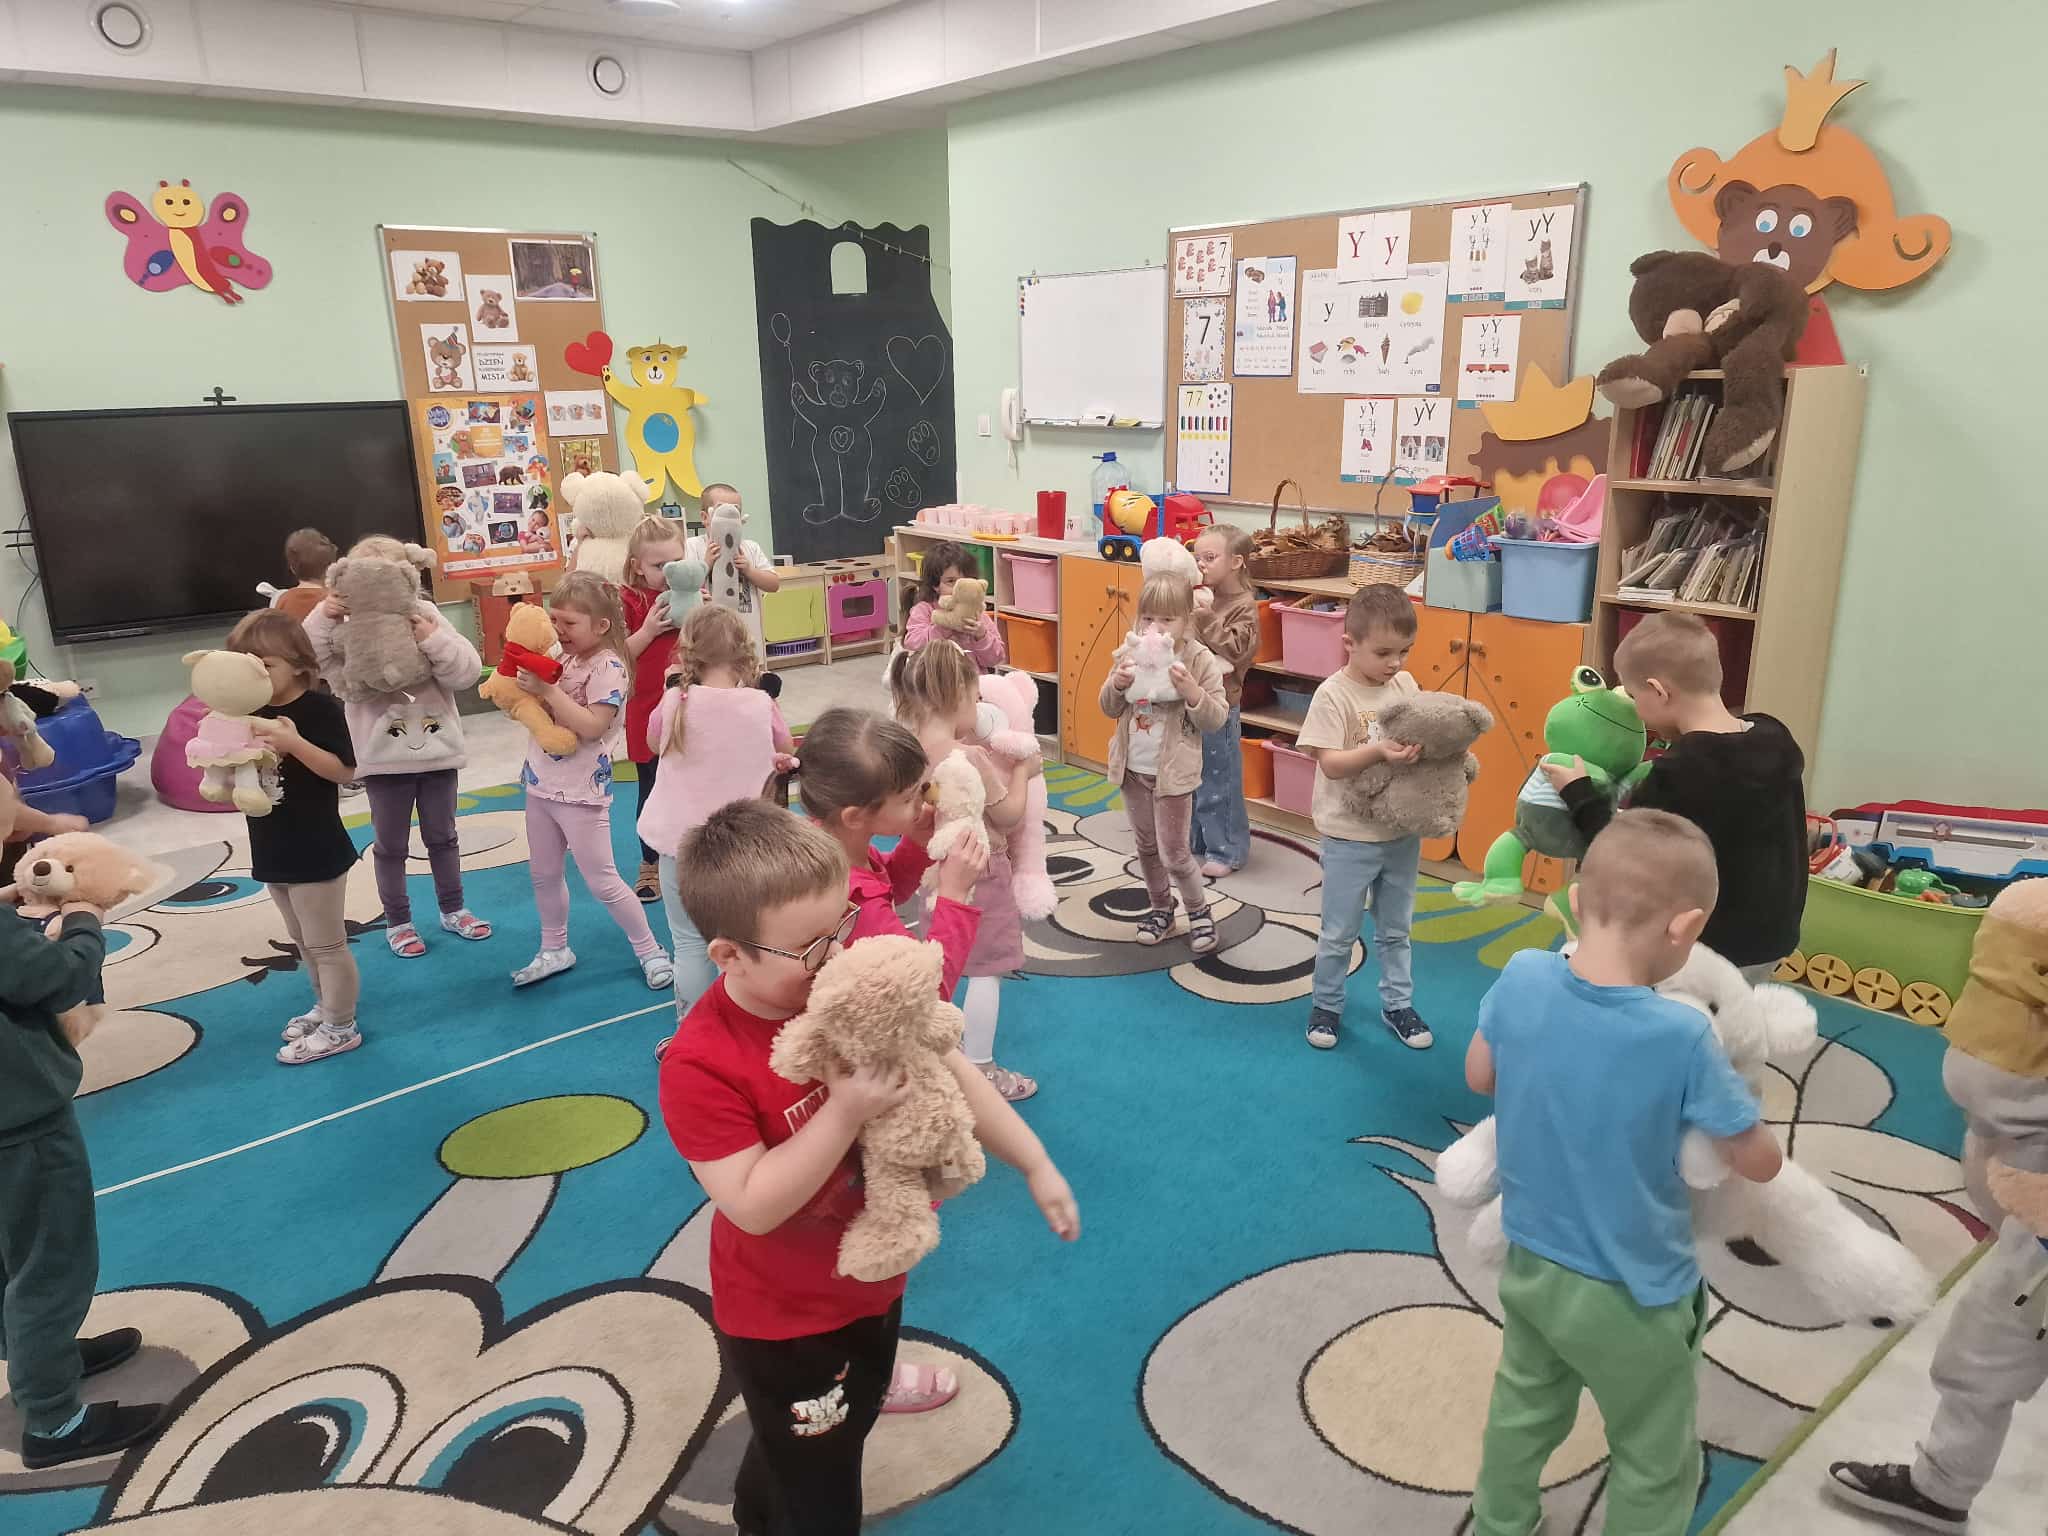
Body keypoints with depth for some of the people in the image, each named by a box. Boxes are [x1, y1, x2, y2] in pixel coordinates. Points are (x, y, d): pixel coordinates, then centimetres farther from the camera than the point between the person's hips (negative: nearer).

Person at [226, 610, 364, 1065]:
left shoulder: (320, 709, -15)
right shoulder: (251, 713, 6)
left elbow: (344, 771, -20)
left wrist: (294, 744, -31)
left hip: (316, 852, -8)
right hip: (273, 851, 8)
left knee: (325, 944, 3)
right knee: (303, 942, 21)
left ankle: (340, 1028, 14)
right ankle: (325, 1007, 37)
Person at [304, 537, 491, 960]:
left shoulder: (428, 619, -5)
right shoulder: (348, 632, -8)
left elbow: (467, 671, -13)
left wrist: (433, 639, -27)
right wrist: (321, 619, -27)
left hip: (437, 751, 2)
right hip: (384, 759, -2)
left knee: (442, 836, 19)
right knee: (391, 844, 13)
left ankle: (453, 909, 36)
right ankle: (397, 921, 29)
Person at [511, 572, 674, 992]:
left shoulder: (608, 667, -18)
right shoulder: (560, 658, 5)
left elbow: (592, 726, -27)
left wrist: (547, 690, -27)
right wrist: (526, 688, -7)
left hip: (580, 792, -8)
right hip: (541, 784, 8)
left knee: (602, 882, 0)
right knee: (545, 875, 18)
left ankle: (650, 951, 15)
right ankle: (554, 949, 35)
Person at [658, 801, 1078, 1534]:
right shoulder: (701, 1064, -32)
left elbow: (948, 1072, -5)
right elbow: (754, 1205, -31)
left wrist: (1035, 1165, -2)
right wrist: (845, 1114, -39)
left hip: (873, 1281, 7)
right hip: (785, 1322, -6)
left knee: (838, 1436, 33)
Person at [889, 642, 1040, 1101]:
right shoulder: (970, 756, -27)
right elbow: (1008, 815, -17)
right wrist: (1021, 771, -1)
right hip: (978, 874, -8)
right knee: (986, 973, 5)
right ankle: (980, 1071, 14)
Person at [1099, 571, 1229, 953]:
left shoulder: (1201, 661, -14)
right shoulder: (1130, 654, -3)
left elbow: (1216, 719, -13)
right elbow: (1110, 709, 3)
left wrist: (1191, 691, -30)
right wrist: (1117, 683, -17)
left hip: (1172, 772, -5)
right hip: (1133, 768, 5)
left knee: (1173, 853, 0)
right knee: (1146, 846, 18)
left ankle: (1199, 910, 23)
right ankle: (1160, 908, 36)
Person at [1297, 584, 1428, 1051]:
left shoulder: (1406, 685, -1)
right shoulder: (1333, 694, -17)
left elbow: (1423, 739, 7)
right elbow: (1331, 764, -22)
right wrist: (1380, 753, -36)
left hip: (1402, 832, 5)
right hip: (1350, 837, -5)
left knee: (1395, 928, 20)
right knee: (1339, 933, 10)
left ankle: (1397, 1004, 36)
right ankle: (1326, 1005, 30)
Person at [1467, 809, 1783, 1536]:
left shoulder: (1521, 978, -19)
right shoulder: (1682, 1038, -31)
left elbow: (1479, 1076, 0)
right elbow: (1762, 1163, -14)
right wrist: (1723, 1097, 3)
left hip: (1528, 1263, 5)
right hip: (1630, 1297, -5)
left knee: (1523, 1410, 30)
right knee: (1654, 1467, 22)